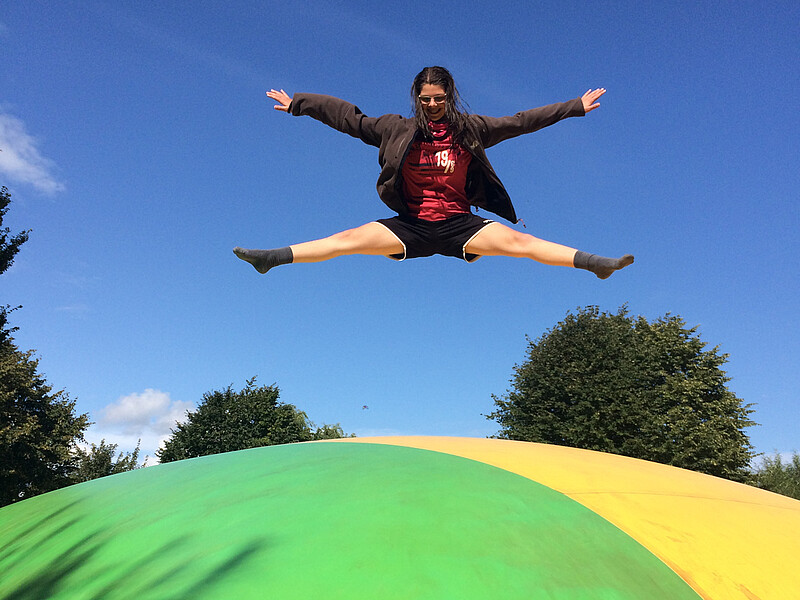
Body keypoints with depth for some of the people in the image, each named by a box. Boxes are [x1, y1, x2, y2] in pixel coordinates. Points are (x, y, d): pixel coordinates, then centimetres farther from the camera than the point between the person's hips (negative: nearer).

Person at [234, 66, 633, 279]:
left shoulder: (469, 129, 4)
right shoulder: (398, 129, 4)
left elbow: (520, 121, 8)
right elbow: (350, 119, 7)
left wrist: (575, 107, 11)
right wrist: (298, 104, 9)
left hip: (460, 224, 0)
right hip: (412, 226, 0)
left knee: (517, 241, -19)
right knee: (350, 239, -15)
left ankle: (596, 263, -23)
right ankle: (271, 258, -16)